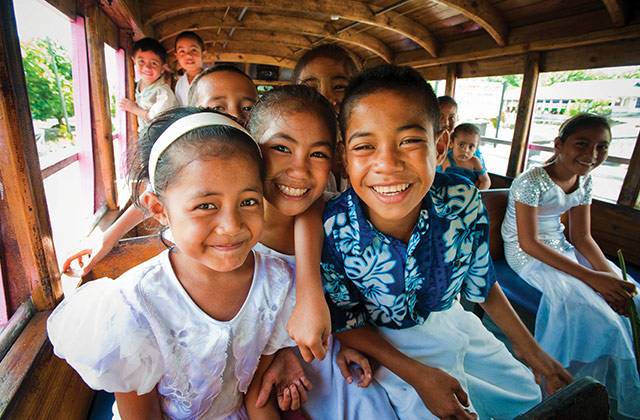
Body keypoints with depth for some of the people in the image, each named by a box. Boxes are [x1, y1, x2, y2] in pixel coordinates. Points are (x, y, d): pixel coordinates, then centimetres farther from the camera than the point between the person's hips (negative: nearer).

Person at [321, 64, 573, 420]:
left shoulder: (462, 201, -23)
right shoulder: (332, 231, -31)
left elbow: (480, 282, -5)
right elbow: (345, 321, -15)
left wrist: (529, 349, 6)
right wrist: (418, 375, -23)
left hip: (450, 319, 4)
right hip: (388, 343, -3)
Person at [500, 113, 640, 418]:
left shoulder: (584, 181, 3)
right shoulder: (531, 181, -21)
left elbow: (582, 237, 4)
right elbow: (529, 243, -22)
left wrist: (610, 274, -13)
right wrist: (590, 277, -24)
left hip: (560, 248, 8)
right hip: (527, 255, -8)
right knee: (595, 315, -23)